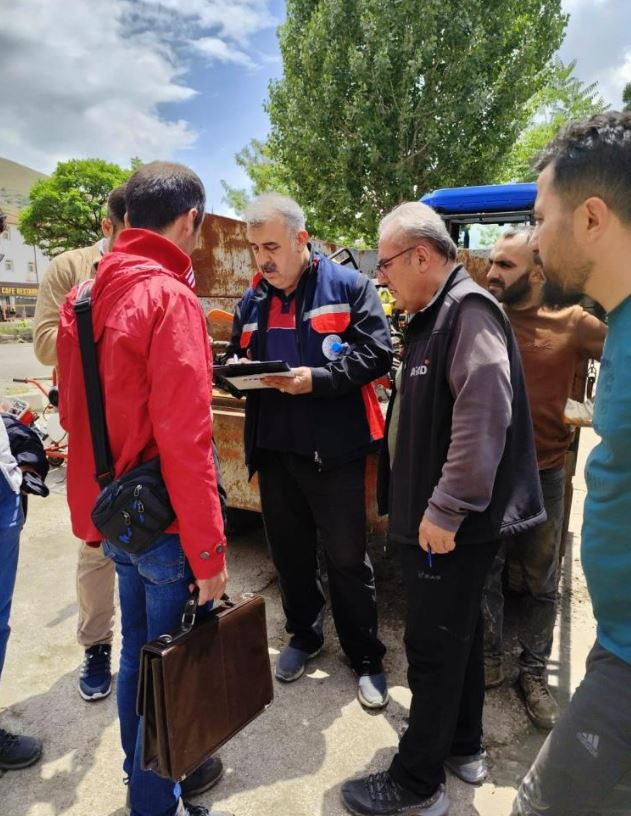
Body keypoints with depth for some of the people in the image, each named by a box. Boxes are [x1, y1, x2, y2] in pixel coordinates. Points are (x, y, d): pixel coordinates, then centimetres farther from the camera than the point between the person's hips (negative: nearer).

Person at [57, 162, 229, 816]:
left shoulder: (84, 296, 7)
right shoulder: (169, 297, -18)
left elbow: (73, 410, 12)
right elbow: (183, 440, -23)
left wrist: (96, 508, 20)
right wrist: (209, 549, -16)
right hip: (164, 522, -8)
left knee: (138, 650, 23)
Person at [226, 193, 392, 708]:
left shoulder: (349, 285, -4)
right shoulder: (253, 300, 14)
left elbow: (376, 353, -12)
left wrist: (316, 379, -23)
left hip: (333, 448, -5)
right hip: (273, 448, 6)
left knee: (346, 558, 5)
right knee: (289, 551, 18)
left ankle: (367, 658, 25)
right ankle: (304, 635, 41)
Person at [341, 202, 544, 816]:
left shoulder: (467, 310, -16)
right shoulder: (435, 317, 14)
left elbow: (484, 415, -27)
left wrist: (446, 510, -25)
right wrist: (407, 499, 18)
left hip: (454, 523, -10)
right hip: (438, 514, 10)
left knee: (434, 647, 3)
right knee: (457, 634, 20)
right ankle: (463, 747, 39)